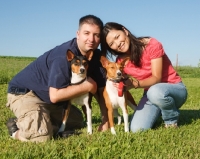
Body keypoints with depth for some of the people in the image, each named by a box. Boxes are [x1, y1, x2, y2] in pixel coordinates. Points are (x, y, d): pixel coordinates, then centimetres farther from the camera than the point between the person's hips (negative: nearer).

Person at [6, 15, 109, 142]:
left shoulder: (96, 56, -7)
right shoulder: (64, 56, -32)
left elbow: (101, 88, -2)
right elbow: (55, 95, -36)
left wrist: (106, 119, -9)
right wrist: (87, 86, -27)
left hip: (51, 98, 9)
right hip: (24, 93, -8)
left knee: (77, 122, 21)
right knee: (42, 136, -28)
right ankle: (16, 128, 3)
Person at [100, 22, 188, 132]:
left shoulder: (151, 45, -20)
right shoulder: (121, 61, -6)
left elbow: (156, 78, -23)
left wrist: (134, 84, -40)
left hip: (175, 88, -4)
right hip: (151, 93, 5)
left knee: (155, 91, -41)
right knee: (137, 129, -19)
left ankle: (172, 120, -8)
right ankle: (159, 112, 13)